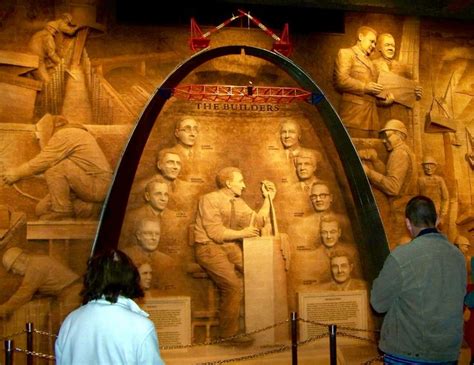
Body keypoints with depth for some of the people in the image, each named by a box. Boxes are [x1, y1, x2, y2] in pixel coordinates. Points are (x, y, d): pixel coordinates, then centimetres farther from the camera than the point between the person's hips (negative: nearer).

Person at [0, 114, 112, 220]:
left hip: (97, 184, -10)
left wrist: (16, 173, -2)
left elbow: (43, 161, -13)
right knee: (42, 209, 4)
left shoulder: (65, 134, -9)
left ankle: (61, 210, -12)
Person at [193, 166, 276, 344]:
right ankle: (228, 334, -11)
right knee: (234, 285, -24)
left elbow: (258, 221, 7)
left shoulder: (238, 202, 13)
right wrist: (242, 233, -14)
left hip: (231, 246, 8)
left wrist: (268, 198, 6)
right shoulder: (209, 200, -10)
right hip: (209, 247, -7)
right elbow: (215, 232, -19)